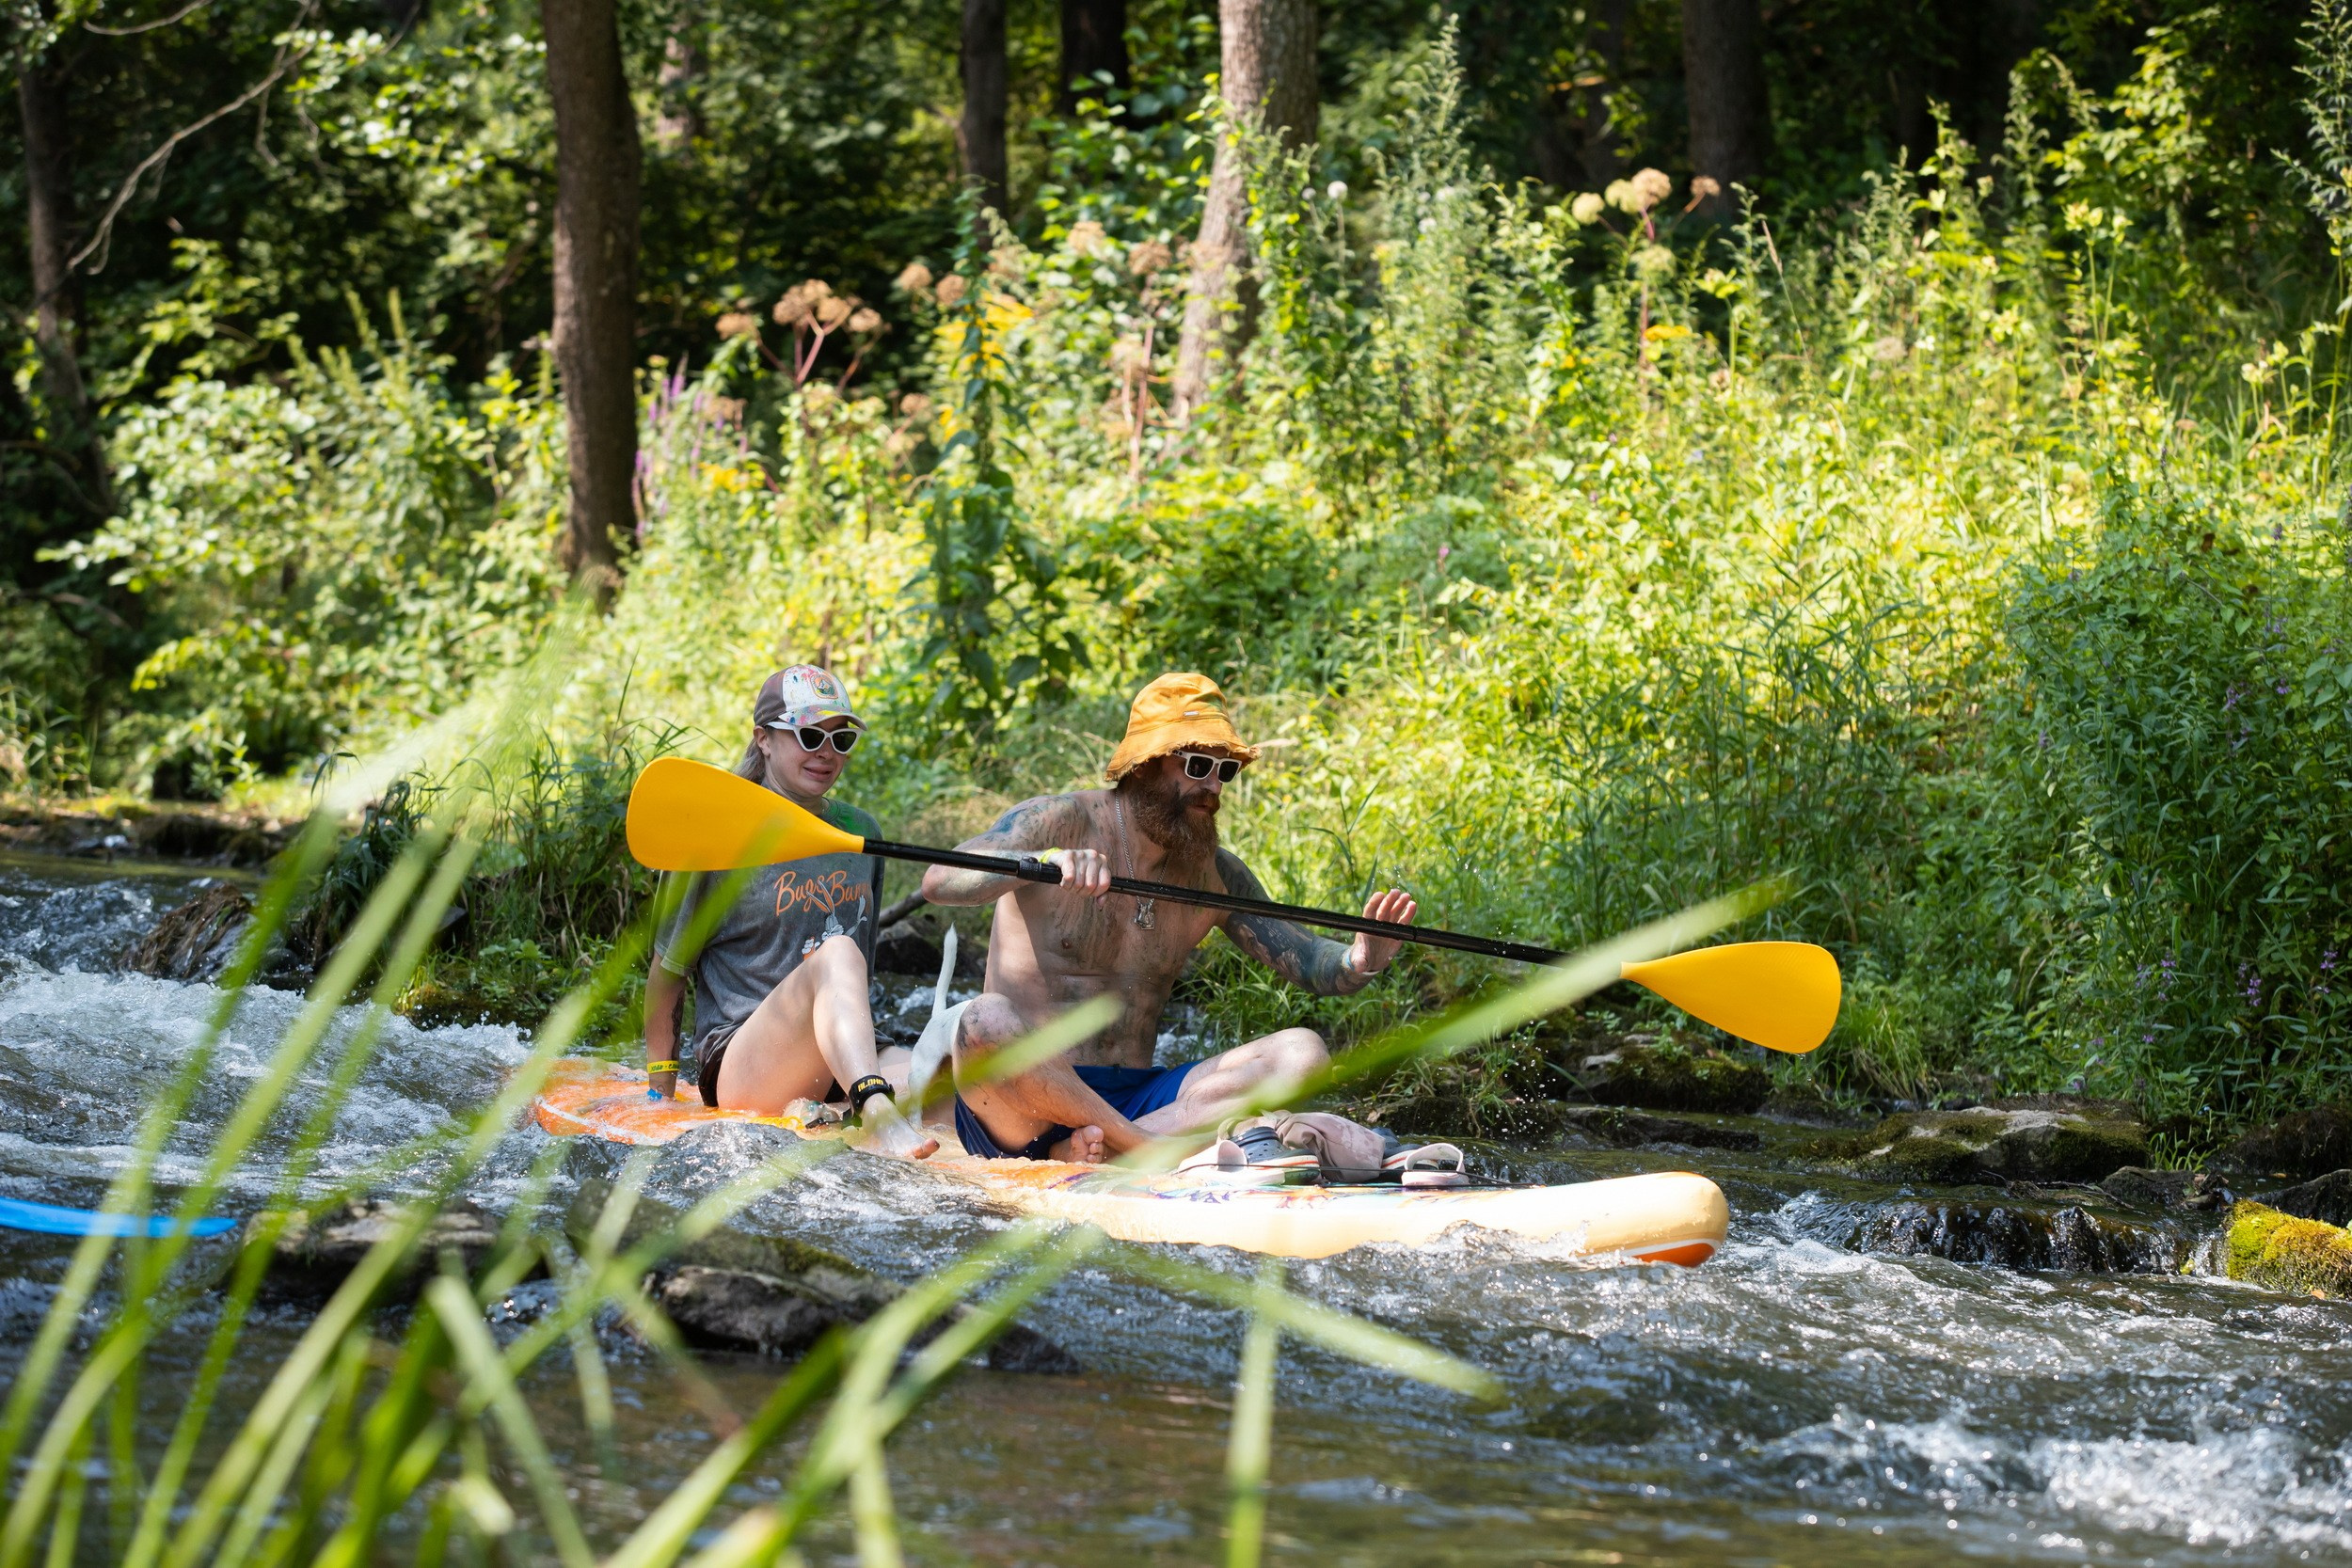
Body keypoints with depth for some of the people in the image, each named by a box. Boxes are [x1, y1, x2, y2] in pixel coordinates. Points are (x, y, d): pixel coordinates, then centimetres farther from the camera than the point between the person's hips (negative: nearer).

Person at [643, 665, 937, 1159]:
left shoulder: (862, 833, 17)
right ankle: (880, 1118, -55)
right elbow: (666, 974, 4)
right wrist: (660, 1097, 3)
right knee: (836, 953, -35)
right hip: (735, 1066, -5)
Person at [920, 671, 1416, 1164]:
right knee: (987, 1020, -38)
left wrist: (1360, 961, -16)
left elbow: (1307, 962, 9)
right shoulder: (1057, 824, -5)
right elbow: (938, 881, -20)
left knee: (1301, 1052, -15)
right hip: (1019, 1105, -5)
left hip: (1132, 1099, 5)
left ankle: (1091, 1151, -30)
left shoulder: (1217, 875, 11)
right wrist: (1045, 862, -39)